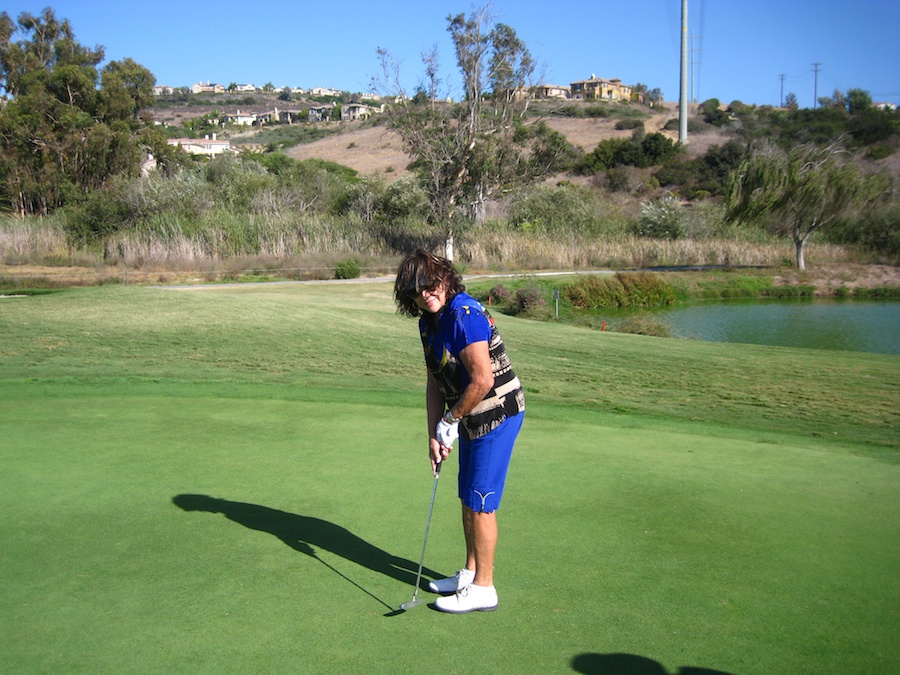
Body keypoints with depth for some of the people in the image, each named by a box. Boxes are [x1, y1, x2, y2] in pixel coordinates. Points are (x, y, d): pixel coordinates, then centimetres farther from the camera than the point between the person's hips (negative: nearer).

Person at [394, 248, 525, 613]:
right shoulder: (428, 322, 6)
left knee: (480, 503, -2)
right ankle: (470, 572, 33)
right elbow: (435, 383, 11)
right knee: (467, 499, 18)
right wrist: (434, 435, 3)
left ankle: (482, 588, 10)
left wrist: (450, 420, -13)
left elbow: (482, 381, -26)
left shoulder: (464, 314, -23)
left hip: (497, 415, -9)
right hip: (471, 419, 9)